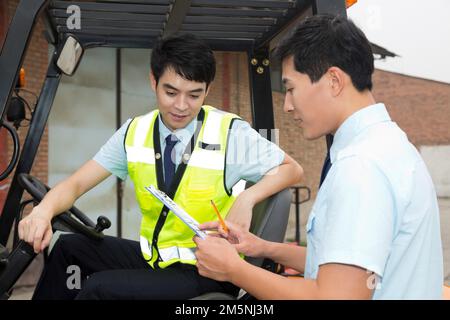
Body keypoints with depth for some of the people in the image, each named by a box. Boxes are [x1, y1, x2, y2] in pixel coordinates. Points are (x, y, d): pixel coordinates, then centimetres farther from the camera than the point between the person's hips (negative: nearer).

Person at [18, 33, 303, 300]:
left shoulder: (231, 133, -14)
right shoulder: (134, 133, -3)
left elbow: (292, 169, -4)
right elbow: (76, 184, -2)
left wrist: (246, 199, -24)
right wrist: (43, 211, -26)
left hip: (208, 271, -5)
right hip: (153, 259, 5)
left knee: (100, 287, -23)